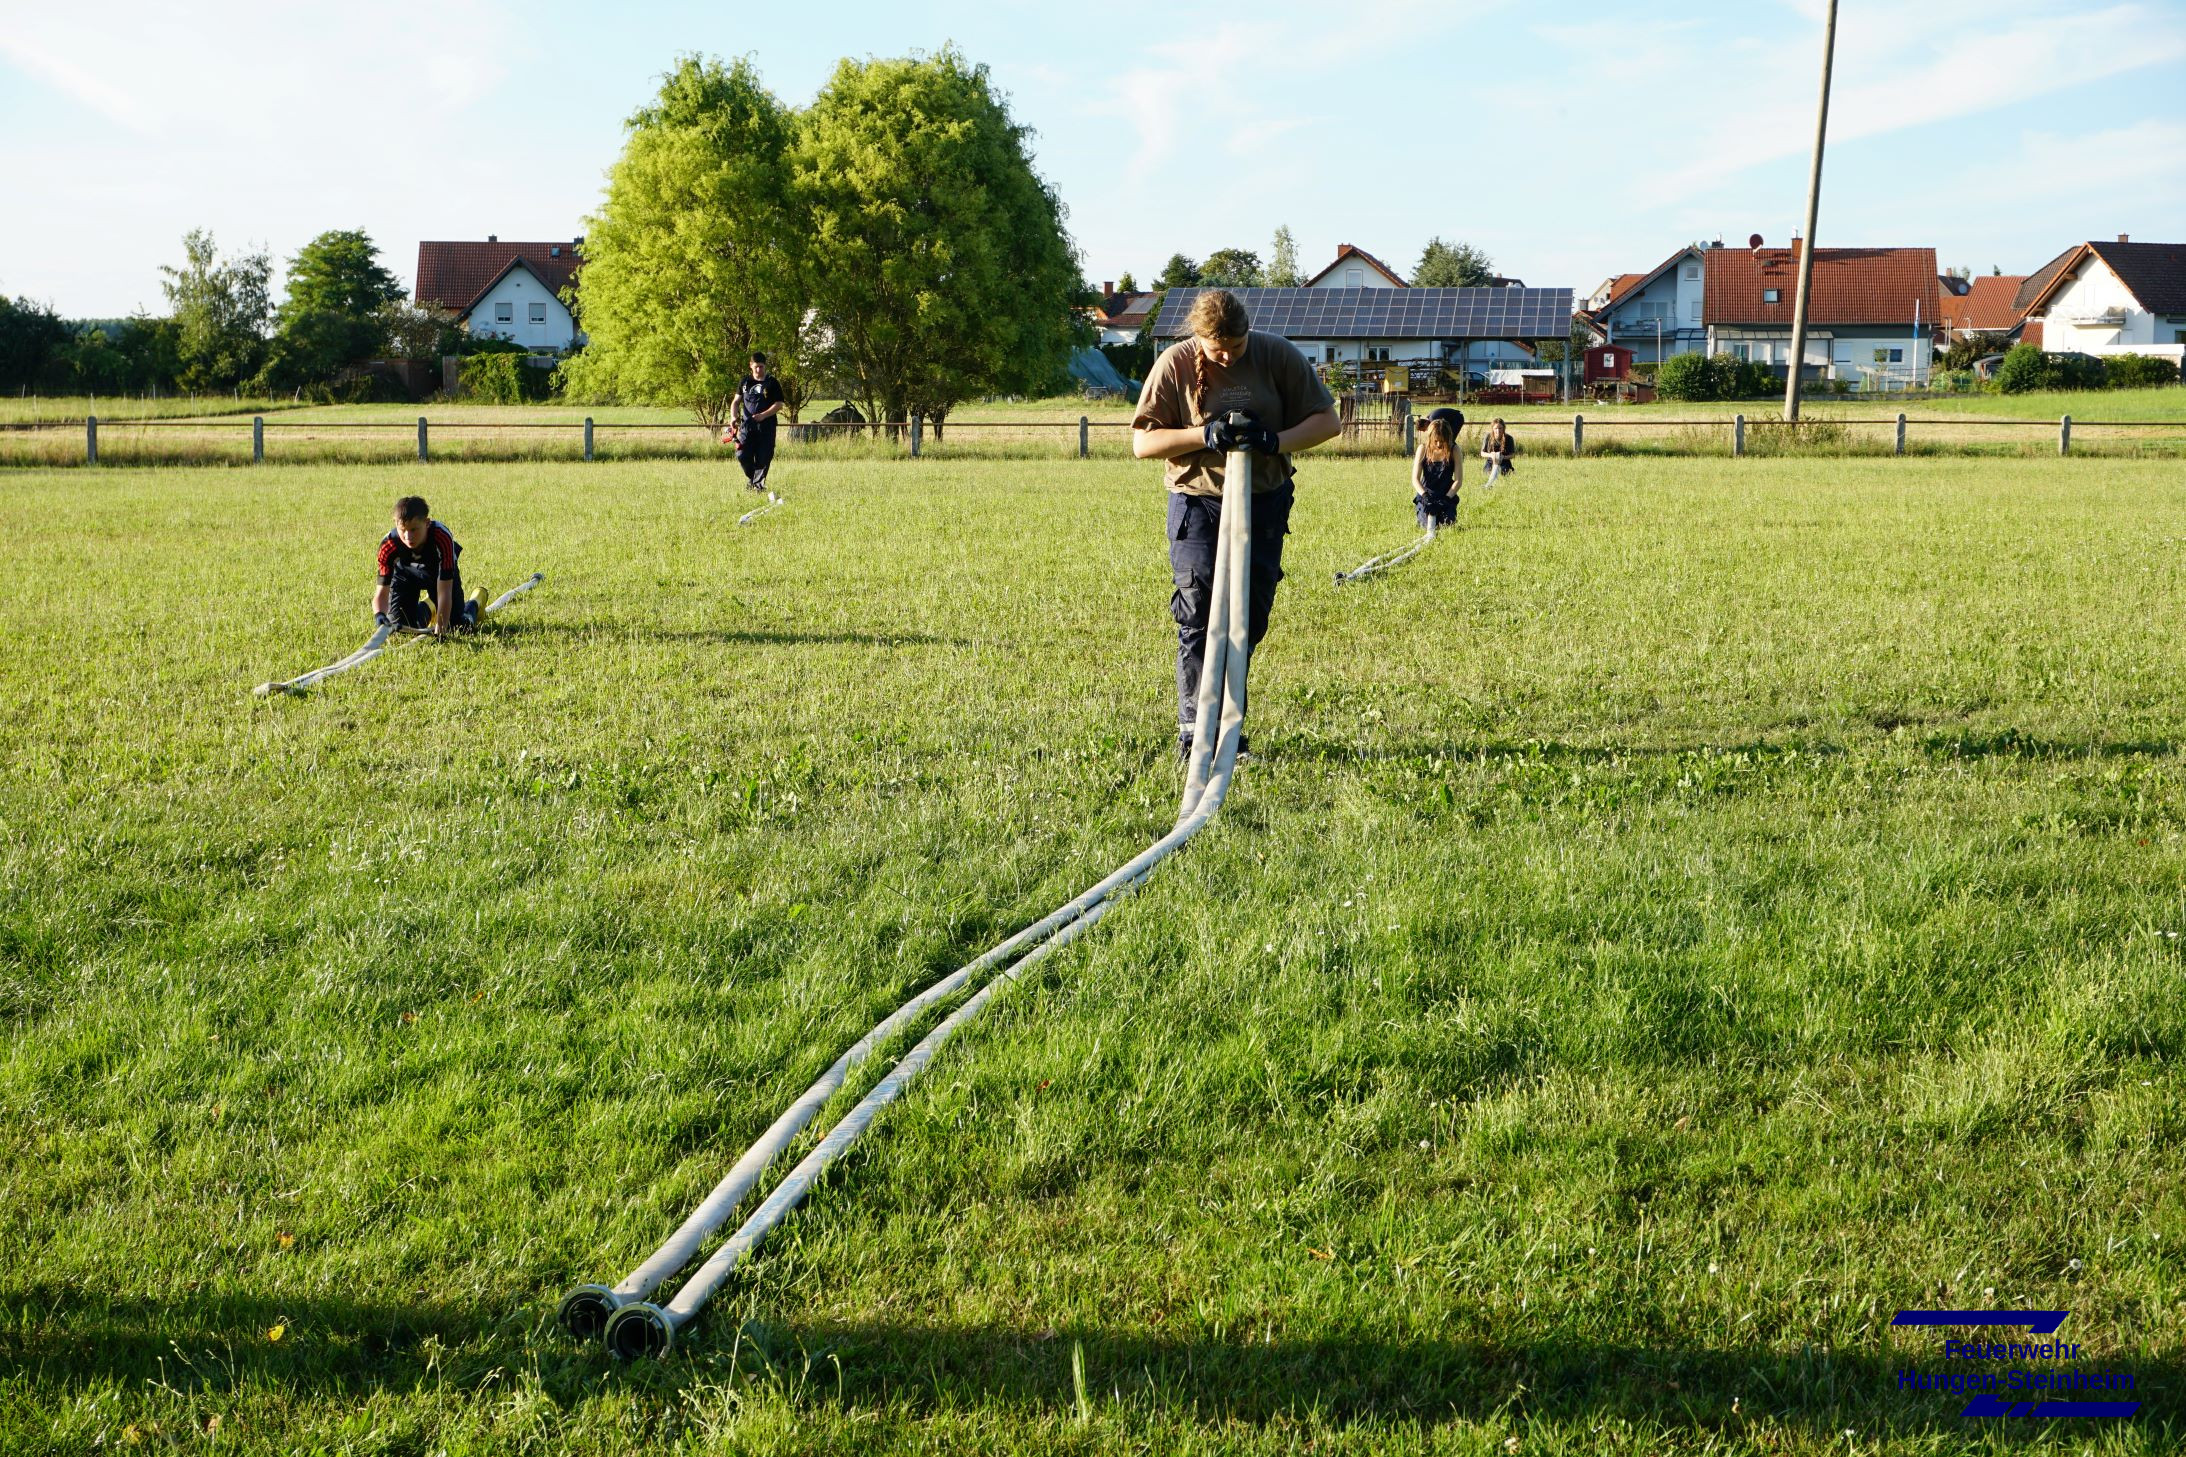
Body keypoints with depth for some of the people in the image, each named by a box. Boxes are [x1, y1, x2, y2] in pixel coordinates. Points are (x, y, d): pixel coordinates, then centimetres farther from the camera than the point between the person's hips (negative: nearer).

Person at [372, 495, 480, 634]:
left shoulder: (442, 538, -43)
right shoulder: (388, 545, -36)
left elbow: (444, 591, -42)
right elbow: (382, 592, -33)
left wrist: (440, 629, -46)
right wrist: (379, 614, -56)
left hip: (440, 571, -2)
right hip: (406, 572, 2)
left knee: (459, 626, -6)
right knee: (399, 626, -4)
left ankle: (474, 601, 32)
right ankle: (427, 606, 32)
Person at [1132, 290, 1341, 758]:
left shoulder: (1278, 354, -6)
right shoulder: (1175, 364, -9)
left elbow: (1327, 420, -2)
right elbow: (1142, 442, -7)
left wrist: (1275, 441, -20)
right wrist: (1205, 435, -22)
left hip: (1264, 503, 2)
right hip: (1198, 504, -2)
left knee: (1248, 619, 7)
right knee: (1199, 618, -8)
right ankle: (1194, 732, -1)